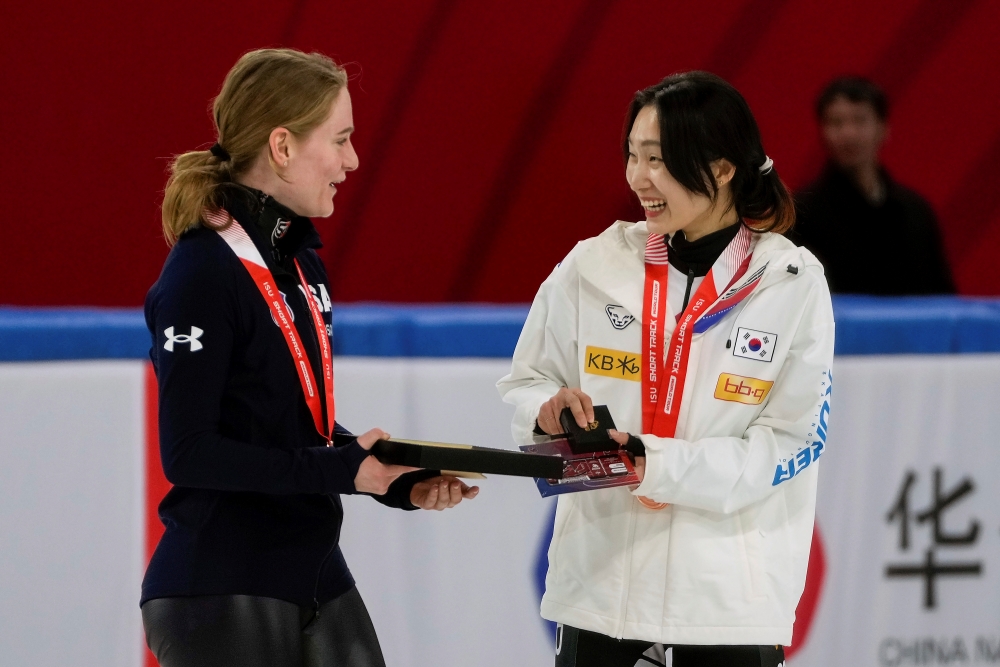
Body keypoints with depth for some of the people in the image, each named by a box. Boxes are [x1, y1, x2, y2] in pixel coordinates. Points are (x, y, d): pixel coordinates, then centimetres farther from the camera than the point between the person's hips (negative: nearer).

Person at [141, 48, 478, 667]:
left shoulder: (300, 261, 12)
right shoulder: (203, 273, -15)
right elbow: (190, 453, -18)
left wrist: (403, 482, 1)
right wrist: (343, 470, -19)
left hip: (316, 572, 8)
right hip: (221, 594, -8)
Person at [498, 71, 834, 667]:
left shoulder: (794, 283, -5)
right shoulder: (595, 266, 0)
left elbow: (790, 441, -9)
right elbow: (527, 382, 9)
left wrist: (655, 464, -19)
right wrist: (548, 411, -14)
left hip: (731, 588, -1)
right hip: (602, 570, 2)